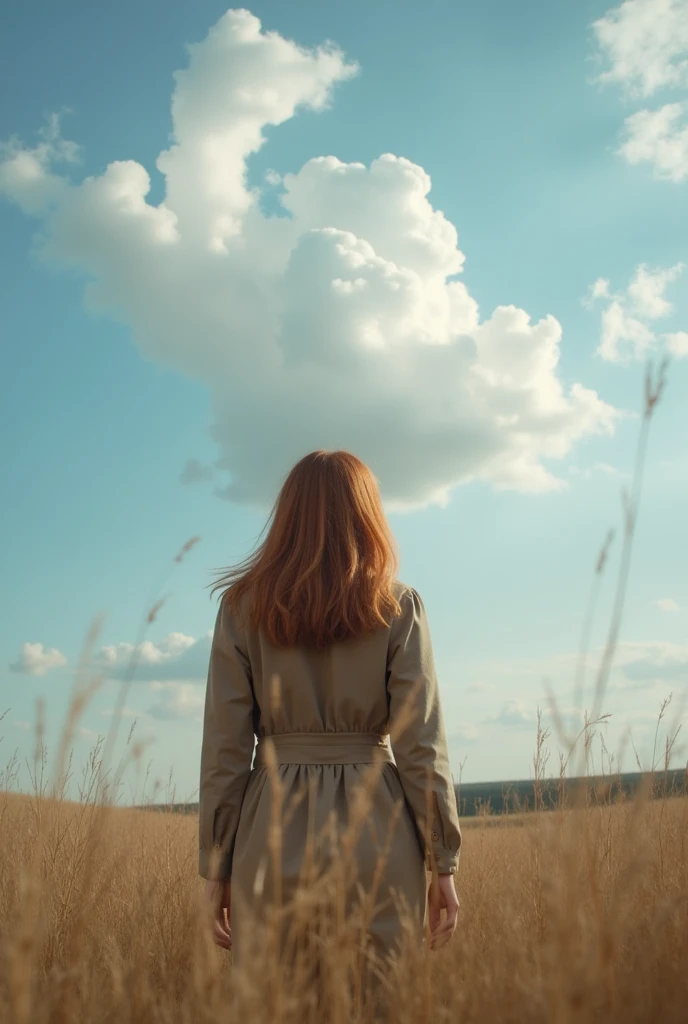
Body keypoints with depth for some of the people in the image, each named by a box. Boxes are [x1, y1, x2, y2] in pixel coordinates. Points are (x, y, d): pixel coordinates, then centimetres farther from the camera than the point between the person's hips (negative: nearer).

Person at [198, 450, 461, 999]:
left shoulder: (244, 605, 1)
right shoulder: (398, 606, -1)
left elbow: (224, 746, -1)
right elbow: (421, 743, -5)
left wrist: (216, 867, 5)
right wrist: (443, 863, 2)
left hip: (274, 831, 1)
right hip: (376, 832, 0)